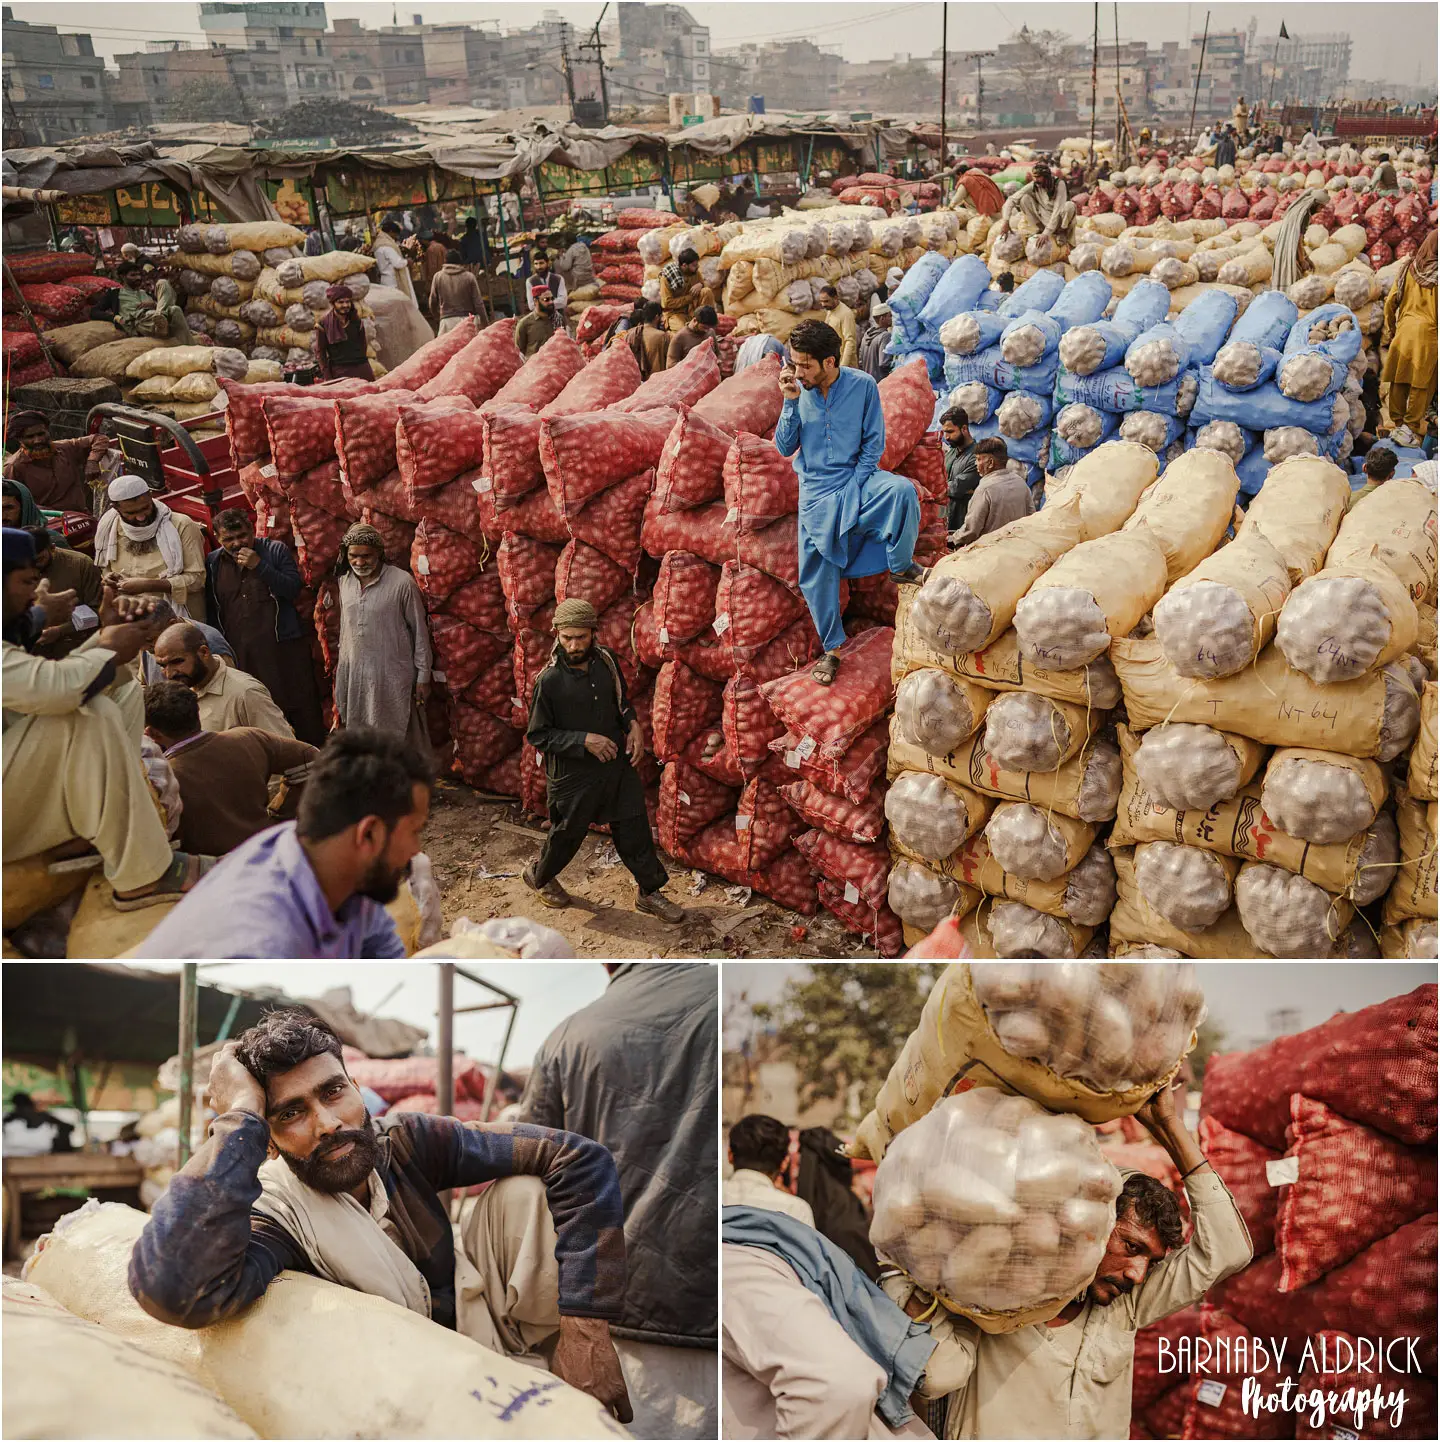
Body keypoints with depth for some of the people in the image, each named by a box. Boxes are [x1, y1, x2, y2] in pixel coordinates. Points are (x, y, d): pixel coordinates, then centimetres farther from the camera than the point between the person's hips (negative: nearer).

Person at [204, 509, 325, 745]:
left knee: (300, 709, -2)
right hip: (239, 653, 2)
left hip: (283, 646, -2)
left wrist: (259, 566, -16)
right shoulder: (213, 563, 10)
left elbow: (294, 589, -10)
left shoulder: (276, 551, 2)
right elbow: (209, 608, 13)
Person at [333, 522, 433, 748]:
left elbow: (420, 633, -7)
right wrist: (341, 666, 17)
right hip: (353, 677, 5)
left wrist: (423, 677, -6)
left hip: (392, 677, -5)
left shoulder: (402, 582, -12)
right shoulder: (345, 581, 5)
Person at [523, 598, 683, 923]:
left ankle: (650, 893, 26)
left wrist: (633, 725, -6)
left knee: (635, 829, 9)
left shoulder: (605, 659, -5)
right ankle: (539, 875, 44)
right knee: (567, 835, 15)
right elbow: (537, 736, -15)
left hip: (617, 763, 4)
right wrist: (584, 740, -24)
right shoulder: (549, 680, -21)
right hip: (573, 774, -4)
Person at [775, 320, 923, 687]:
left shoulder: (862, 386, -8)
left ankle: (901, 565, -12)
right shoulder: (799, 391, -3)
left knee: (902, 490, -33)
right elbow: (785, 447, -2)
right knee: (816, 574, 0)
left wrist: (854, 487, -13)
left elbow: (874, 443, -4)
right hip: (816, 489, 2)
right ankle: (831, 648, 16)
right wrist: (791, 402, -14)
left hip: (856, 478, -2)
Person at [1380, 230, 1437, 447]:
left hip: (1405, 329, 4)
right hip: (1428, 332, -4)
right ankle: (1412, 427, -1)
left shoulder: (1409, 268, 3)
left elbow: (1390, 302, 6)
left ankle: (1398, 423, 18)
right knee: (1421, 383, 1)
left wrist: (1390, 328, 18)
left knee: (1399, 380, 10)